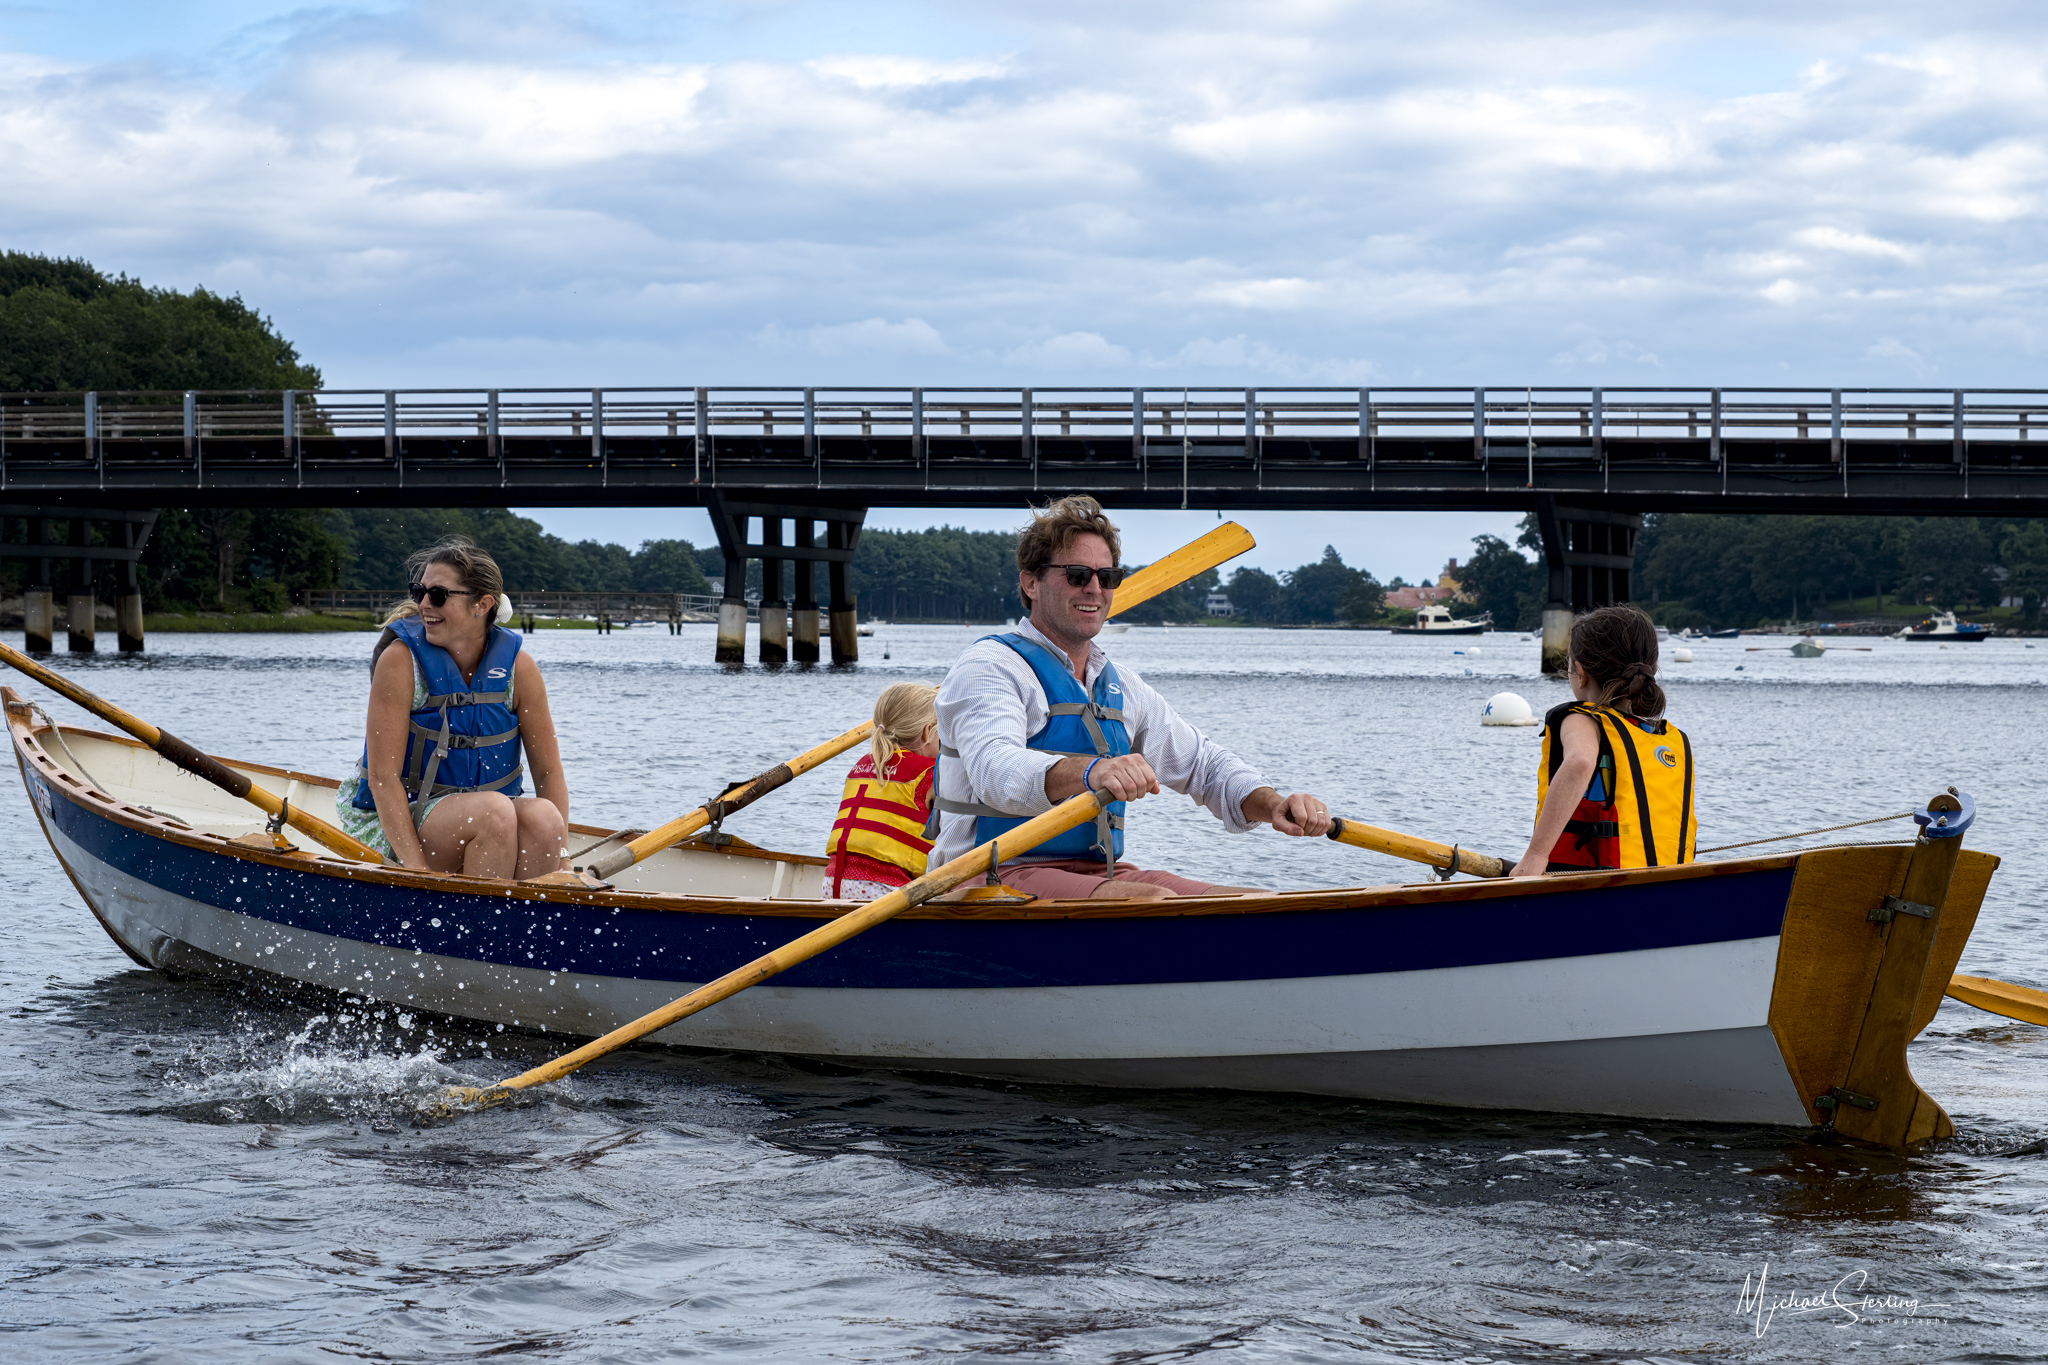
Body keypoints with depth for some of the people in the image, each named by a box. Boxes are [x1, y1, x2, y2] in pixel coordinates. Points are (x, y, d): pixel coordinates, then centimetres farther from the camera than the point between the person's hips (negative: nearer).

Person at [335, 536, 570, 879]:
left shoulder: (517, 666, -3)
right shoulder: (401, 661, -12)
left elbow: (549, 771, 1)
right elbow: (383, 776, -16)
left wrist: (558, 856, -13)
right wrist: (417, 870, -26)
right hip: (399, 823, -4)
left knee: (543, 816, -28)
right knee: (494, 810, -32)